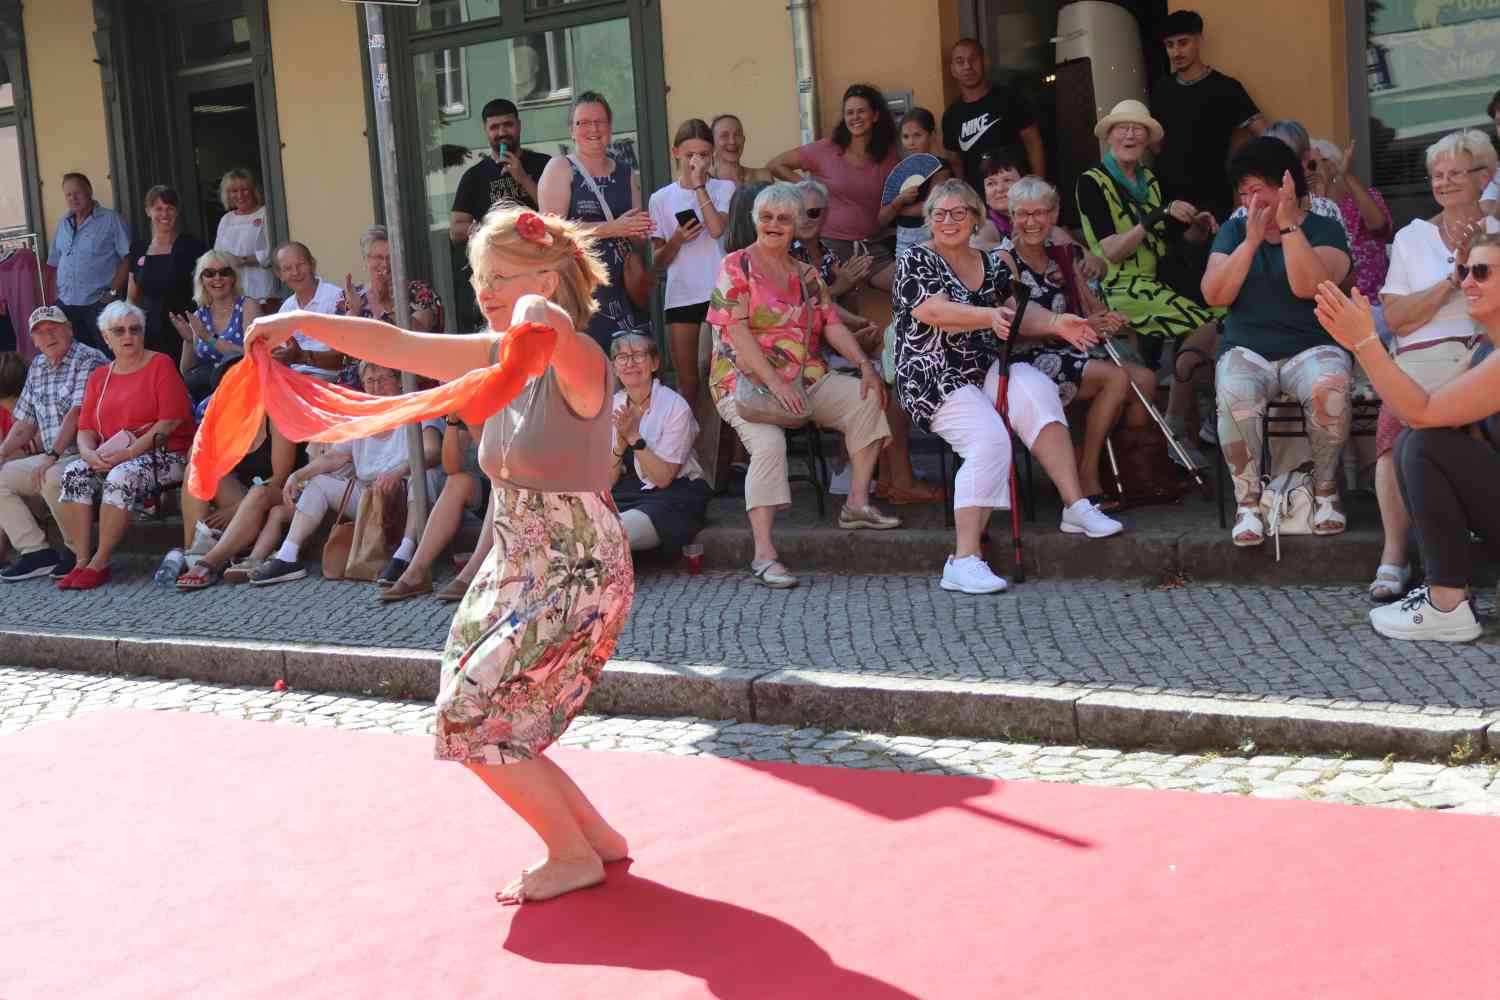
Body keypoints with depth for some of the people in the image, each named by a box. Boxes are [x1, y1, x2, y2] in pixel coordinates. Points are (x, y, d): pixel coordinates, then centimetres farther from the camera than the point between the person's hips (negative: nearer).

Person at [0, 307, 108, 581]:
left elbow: (77, 413, -18)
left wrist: (53, 456, -24)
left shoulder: (89, 360, -8)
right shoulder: (37, 367, 18)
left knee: (52, 479, -34)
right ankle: (36, 551, -8)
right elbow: (24, 423, 21)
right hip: (52, 458, 9)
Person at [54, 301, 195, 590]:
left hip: (164, 455, -5)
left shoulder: (160, 365, 1)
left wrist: (129, 452, -18)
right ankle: (81, 561, -20)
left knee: (123, 476, -34)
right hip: (109, 457, 5)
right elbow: (85, 429, 12)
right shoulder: (99, 377, 18)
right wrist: (90, 454, -12)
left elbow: (171, 421, -10)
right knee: (73, 474, -23)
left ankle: (100, 562, -24)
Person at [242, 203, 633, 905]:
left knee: (472, 716, -10)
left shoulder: (576, 362, -19)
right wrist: (302, 323, 6)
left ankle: (573, 856, 9)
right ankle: (597, 836, 23)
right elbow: (397, 346, 9)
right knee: (479, 720, 9)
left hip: (578, 573, -9)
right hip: (513, 568, 9)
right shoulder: (502, 355, 6)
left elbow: (553, 327, -49)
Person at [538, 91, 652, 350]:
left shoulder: (624, 171, 17)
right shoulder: (560, 168, 2)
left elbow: (638, 234, 23)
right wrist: (612, 228, -14)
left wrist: (638, 231, -2)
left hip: (619, 285, 5)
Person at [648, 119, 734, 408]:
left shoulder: (724, 188, 6)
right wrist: (677, 239, -9)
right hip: (680, 295, 2)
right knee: (687, 382, 4)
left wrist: (699, 184, -11)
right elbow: (658, 262, 10)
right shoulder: (661, 199, 9)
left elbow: (717, 229, -14)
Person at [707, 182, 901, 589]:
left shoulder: (806, 275, 17)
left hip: (806, 379, 6)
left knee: (867, 399, -13)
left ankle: (857, 503, -9)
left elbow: (832, 324, 10)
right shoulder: (736, 266, -2)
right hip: (747, 380, -6)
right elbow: (737, 330, -12)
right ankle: (763, 555, -34)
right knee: (769, 443, -31)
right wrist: (774, 382, -22)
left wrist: (864, 364, -8)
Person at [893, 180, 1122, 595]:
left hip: (987, 368, 5)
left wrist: (1056, 323, -3)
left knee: (1036, 389, -28)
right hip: (935, 378, -5)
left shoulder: (994, 263, 18)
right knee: (989, 438, -30)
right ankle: (965, 558, -35)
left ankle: (1075, 505, -28)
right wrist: (989, 316, -31)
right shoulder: (915, 261, 1)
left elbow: (1017, 315, 17)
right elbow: (933, 311, -16)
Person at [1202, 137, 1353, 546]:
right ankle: (1247, 499, -20)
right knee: (1235, 396, -34)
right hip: (1246, 351, 1)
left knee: (1329, 389, -35)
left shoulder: (1324, 230, 3)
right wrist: (1252, 240, -11)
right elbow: (1214, 295, -3)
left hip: (1311, 348, -1)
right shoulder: (1234, 231, 11)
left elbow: (1309, 286, -17)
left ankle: (1326, 489, -13)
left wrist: (1290, 225, -17)